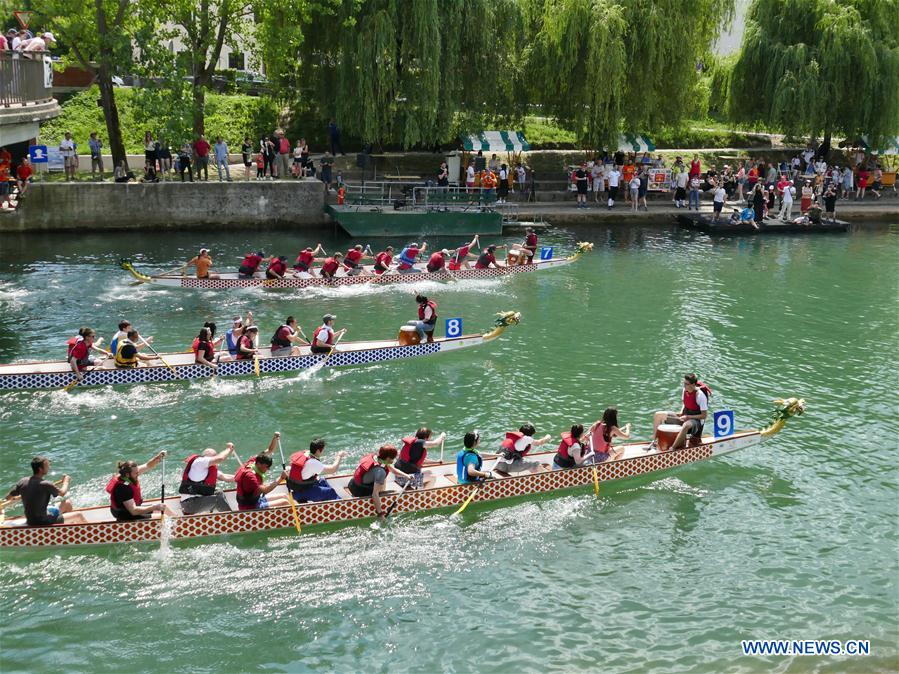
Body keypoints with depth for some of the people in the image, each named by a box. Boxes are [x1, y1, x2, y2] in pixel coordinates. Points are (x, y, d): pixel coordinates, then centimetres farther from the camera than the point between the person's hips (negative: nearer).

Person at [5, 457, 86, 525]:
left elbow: (8, 497, 4)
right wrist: (66, 481, 12)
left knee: (67, 503, 19)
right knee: (79, 516, 0)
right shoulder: (45, 484, -26)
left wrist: (25, 496, 24)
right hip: (41, 523, -8)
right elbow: (62, 493, -9)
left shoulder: (23, 481, -7)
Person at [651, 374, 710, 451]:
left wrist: (688, 417, -22)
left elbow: (704, 415, -18)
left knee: (686, 425, -46)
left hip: (696, 420, -8)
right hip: (684, 417, 8)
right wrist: (681, 413, -2)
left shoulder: (700, 395, -22)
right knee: (658, 415, -1)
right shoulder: (685, 390, -3)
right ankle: (654, 441, -5)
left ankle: (671, 449, -41)